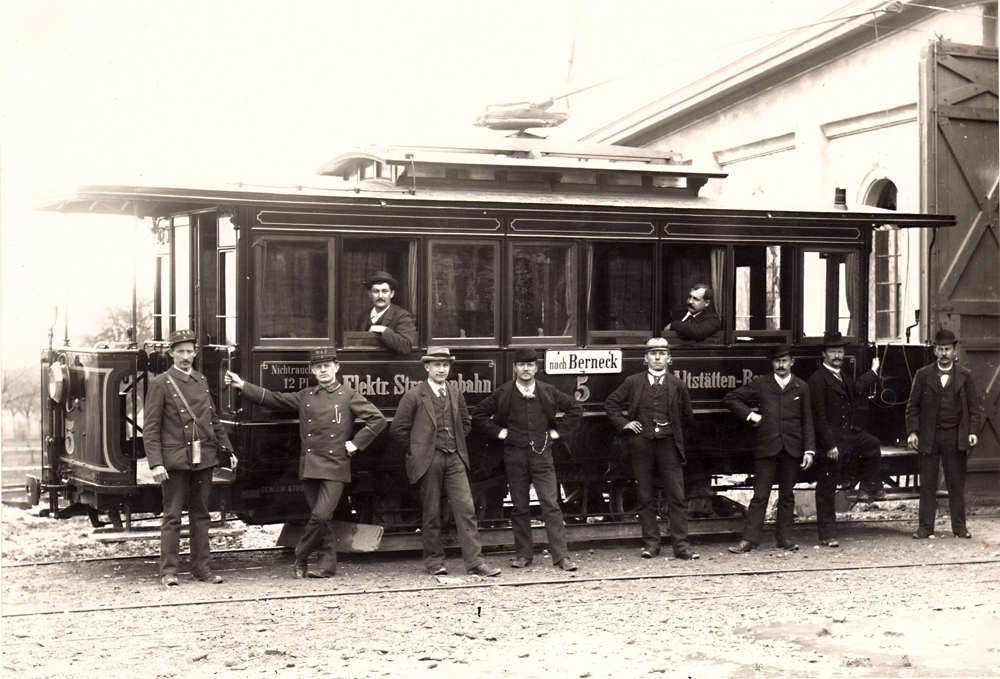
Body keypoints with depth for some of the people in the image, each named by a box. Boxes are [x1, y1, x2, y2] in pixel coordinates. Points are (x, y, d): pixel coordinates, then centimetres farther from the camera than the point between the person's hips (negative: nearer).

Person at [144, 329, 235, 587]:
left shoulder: (201, 381, 13)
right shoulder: (160, 384, -4)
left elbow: (213, 419, 22)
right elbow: (150, 428, -7)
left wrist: (227, 449, 15)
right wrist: (155, 464, -14)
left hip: (203, 458, 5)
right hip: (175, 460, -5)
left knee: (201, 515, 10)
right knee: (172, 517, -1)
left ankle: (201, 567, 17)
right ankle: (168, 570, 4)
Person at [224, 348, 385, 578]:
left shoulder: (349, 396, 2)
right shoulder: (304, 397, 13)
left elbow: (377, 420, -1)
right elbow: (273, 399, 13)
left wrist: (355, 444, -5)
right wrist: (242, 385, 6)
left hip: (335, 467, -4)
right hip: (309, 468, 4)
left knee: (321, 515, -13)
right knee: (321, 518, 6)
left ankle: (300, 557, 6)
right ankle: (327, 565, 14)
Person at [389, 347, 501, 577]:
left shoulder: (455, 393, 11)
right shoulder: (414, 396, -3)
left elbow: (466, 422, 25)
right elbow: (397, 430, -1)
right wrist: (418, 449, 1)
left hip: (455, 459, 4)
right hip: (428, 461, -3)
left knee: (466, 509, -4)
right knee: (431, 513, 3)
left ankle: (475, 561, -3)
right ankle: (434, 561, 15)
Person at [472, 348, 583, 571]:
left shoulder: (548, 392, 5)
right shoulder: (503, 393, 3)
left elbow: (575, 409, 14)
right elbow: (478, 414, 10)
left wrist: (559, 431, 6)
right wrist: (497, 432, 3)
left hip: (542, 454, -1)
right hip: (515, 454, 1)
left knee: (551, 505, -7)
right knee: (520, 508, 6)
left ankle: (561, 556, -7)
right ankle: (523, 554, 15)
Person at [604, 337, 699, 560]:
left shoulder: (677, 386, 7)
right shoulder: (633, 383, 6)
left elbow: (687, 417, 18)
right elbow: (610, 404, 14)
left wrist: (673, 431, 11)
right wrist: (624, 424, 4)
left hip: (669, 444, 0)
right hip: (641, 444, 0)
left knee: (677, 497, -4)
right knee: (645, 498, 5)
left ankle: (681, 545, 0)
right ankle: (651, 543, 12)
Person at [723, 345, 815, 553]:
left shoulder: (801, 388, 11)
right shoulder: (760, 384, 6)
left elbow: (807, 422, 9)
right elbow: (729, 399, 9)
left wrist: (809, 450, 1)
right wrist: (750, 415, 0)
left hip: (792, 449, 2)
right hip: (766, 448, -2)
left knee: (787, 495, 9)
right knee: (760, 495, -3)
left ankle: (784, 537, 17)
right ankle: (750, 539, -3)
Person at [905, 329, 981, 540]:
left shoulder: (965, 376, 7)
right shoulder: (923, 375, 7)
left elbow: (974, 407, 7)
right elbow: (913, 406, 6)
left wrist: (972, 432, -5)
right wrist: (912, 432, -5)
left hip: (955, 436, 0)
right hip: (928, 436, 0)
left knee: (957, 483, 5)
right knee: (927, 484, 2)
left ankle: (959, 526, 12)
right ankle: (925, 526, 7)